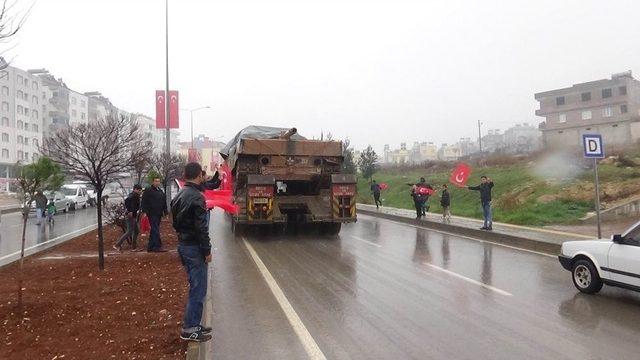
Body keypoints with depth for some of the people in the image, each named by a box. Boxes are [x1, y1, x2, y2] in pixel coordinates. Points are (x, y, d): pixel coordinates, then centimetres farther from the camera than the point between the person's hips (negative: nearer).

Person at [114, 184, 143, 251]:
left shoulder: (136, 196, 15)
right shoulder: (133, 196, -16)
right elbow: (126, 201, -33)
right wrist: (129, 211, -28)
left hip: (133, 216, 10)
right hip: (130, 216, -10)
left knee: (136, 231, 12)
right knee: (129, 232, -7)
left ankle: (134, 247, 18)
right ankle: (117, 245, 0)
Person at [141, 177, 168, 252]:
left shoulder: (161, 191, 19)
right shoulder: (148, 190, -3)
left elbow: (164, 203, 24)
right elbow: (144, 202, -9)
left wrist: (165, 211, 16)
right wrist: (145, 211, -16)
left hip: (159, 214, 8)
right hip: (152, 214, -8)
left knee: (154, 230, 11)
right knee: (155, 230, -12)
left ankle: (150, 247, 17)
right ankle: (157, 247, -13)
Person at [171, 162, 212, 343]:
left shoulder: (179, 196, 11)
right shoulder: (196, 197, -19)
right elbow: (201, 228, -21)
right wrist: (207, 251, -15)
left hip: (183, 245, 10)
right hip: (194, 247, -10)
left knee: (196, 286, 18)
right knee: (198, 289, -1)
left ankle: (194, 323, 25)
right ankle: (189, 329, 6)